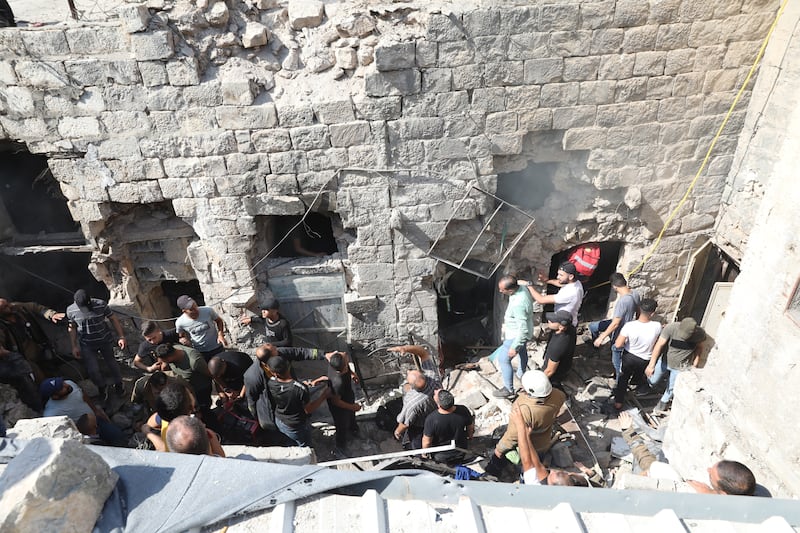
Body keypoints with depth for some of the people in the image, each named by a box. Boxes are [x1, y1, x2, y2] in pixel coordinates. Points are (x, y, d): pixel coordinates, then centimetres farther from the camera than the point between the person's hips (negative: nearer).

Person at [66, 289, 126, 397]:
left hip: (105, 340, 0)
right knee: (93, 370, -2)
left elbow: (113, 319, -10)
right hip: (87, 345, 0)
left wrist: (121, 337, -13)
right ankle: (102, 387, 30)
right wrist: (74, 346, 3)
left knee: (111, 363, 16)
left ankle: (118, 384, 42)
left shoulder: (101, 304, -21)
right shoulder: (71, 310, -15)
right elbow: (72, 328, 1)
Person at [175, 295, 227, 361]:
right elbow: (181, 336, 1)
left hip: (217, 348, 0)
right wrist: (182, 339, -22)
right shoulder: (180, 322, -19)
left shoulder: (208, 311, -23)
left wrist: (220, 334, -17)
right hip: (199, 352, 0)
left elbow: (219, 321, -3)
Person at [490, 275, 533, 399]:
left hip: (516, 335, -9)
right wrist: (507, 317, 22)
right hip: (520, 330, 9)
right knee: (522, 351, 31)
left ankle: (508, 389, 19)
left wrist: (514, 347, -25)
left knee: (503, 360, 4)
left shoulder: (518, 304, -41)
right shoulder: (521, 287, -13)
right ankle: (521, 373, 58)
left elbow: (523, 329, -34)